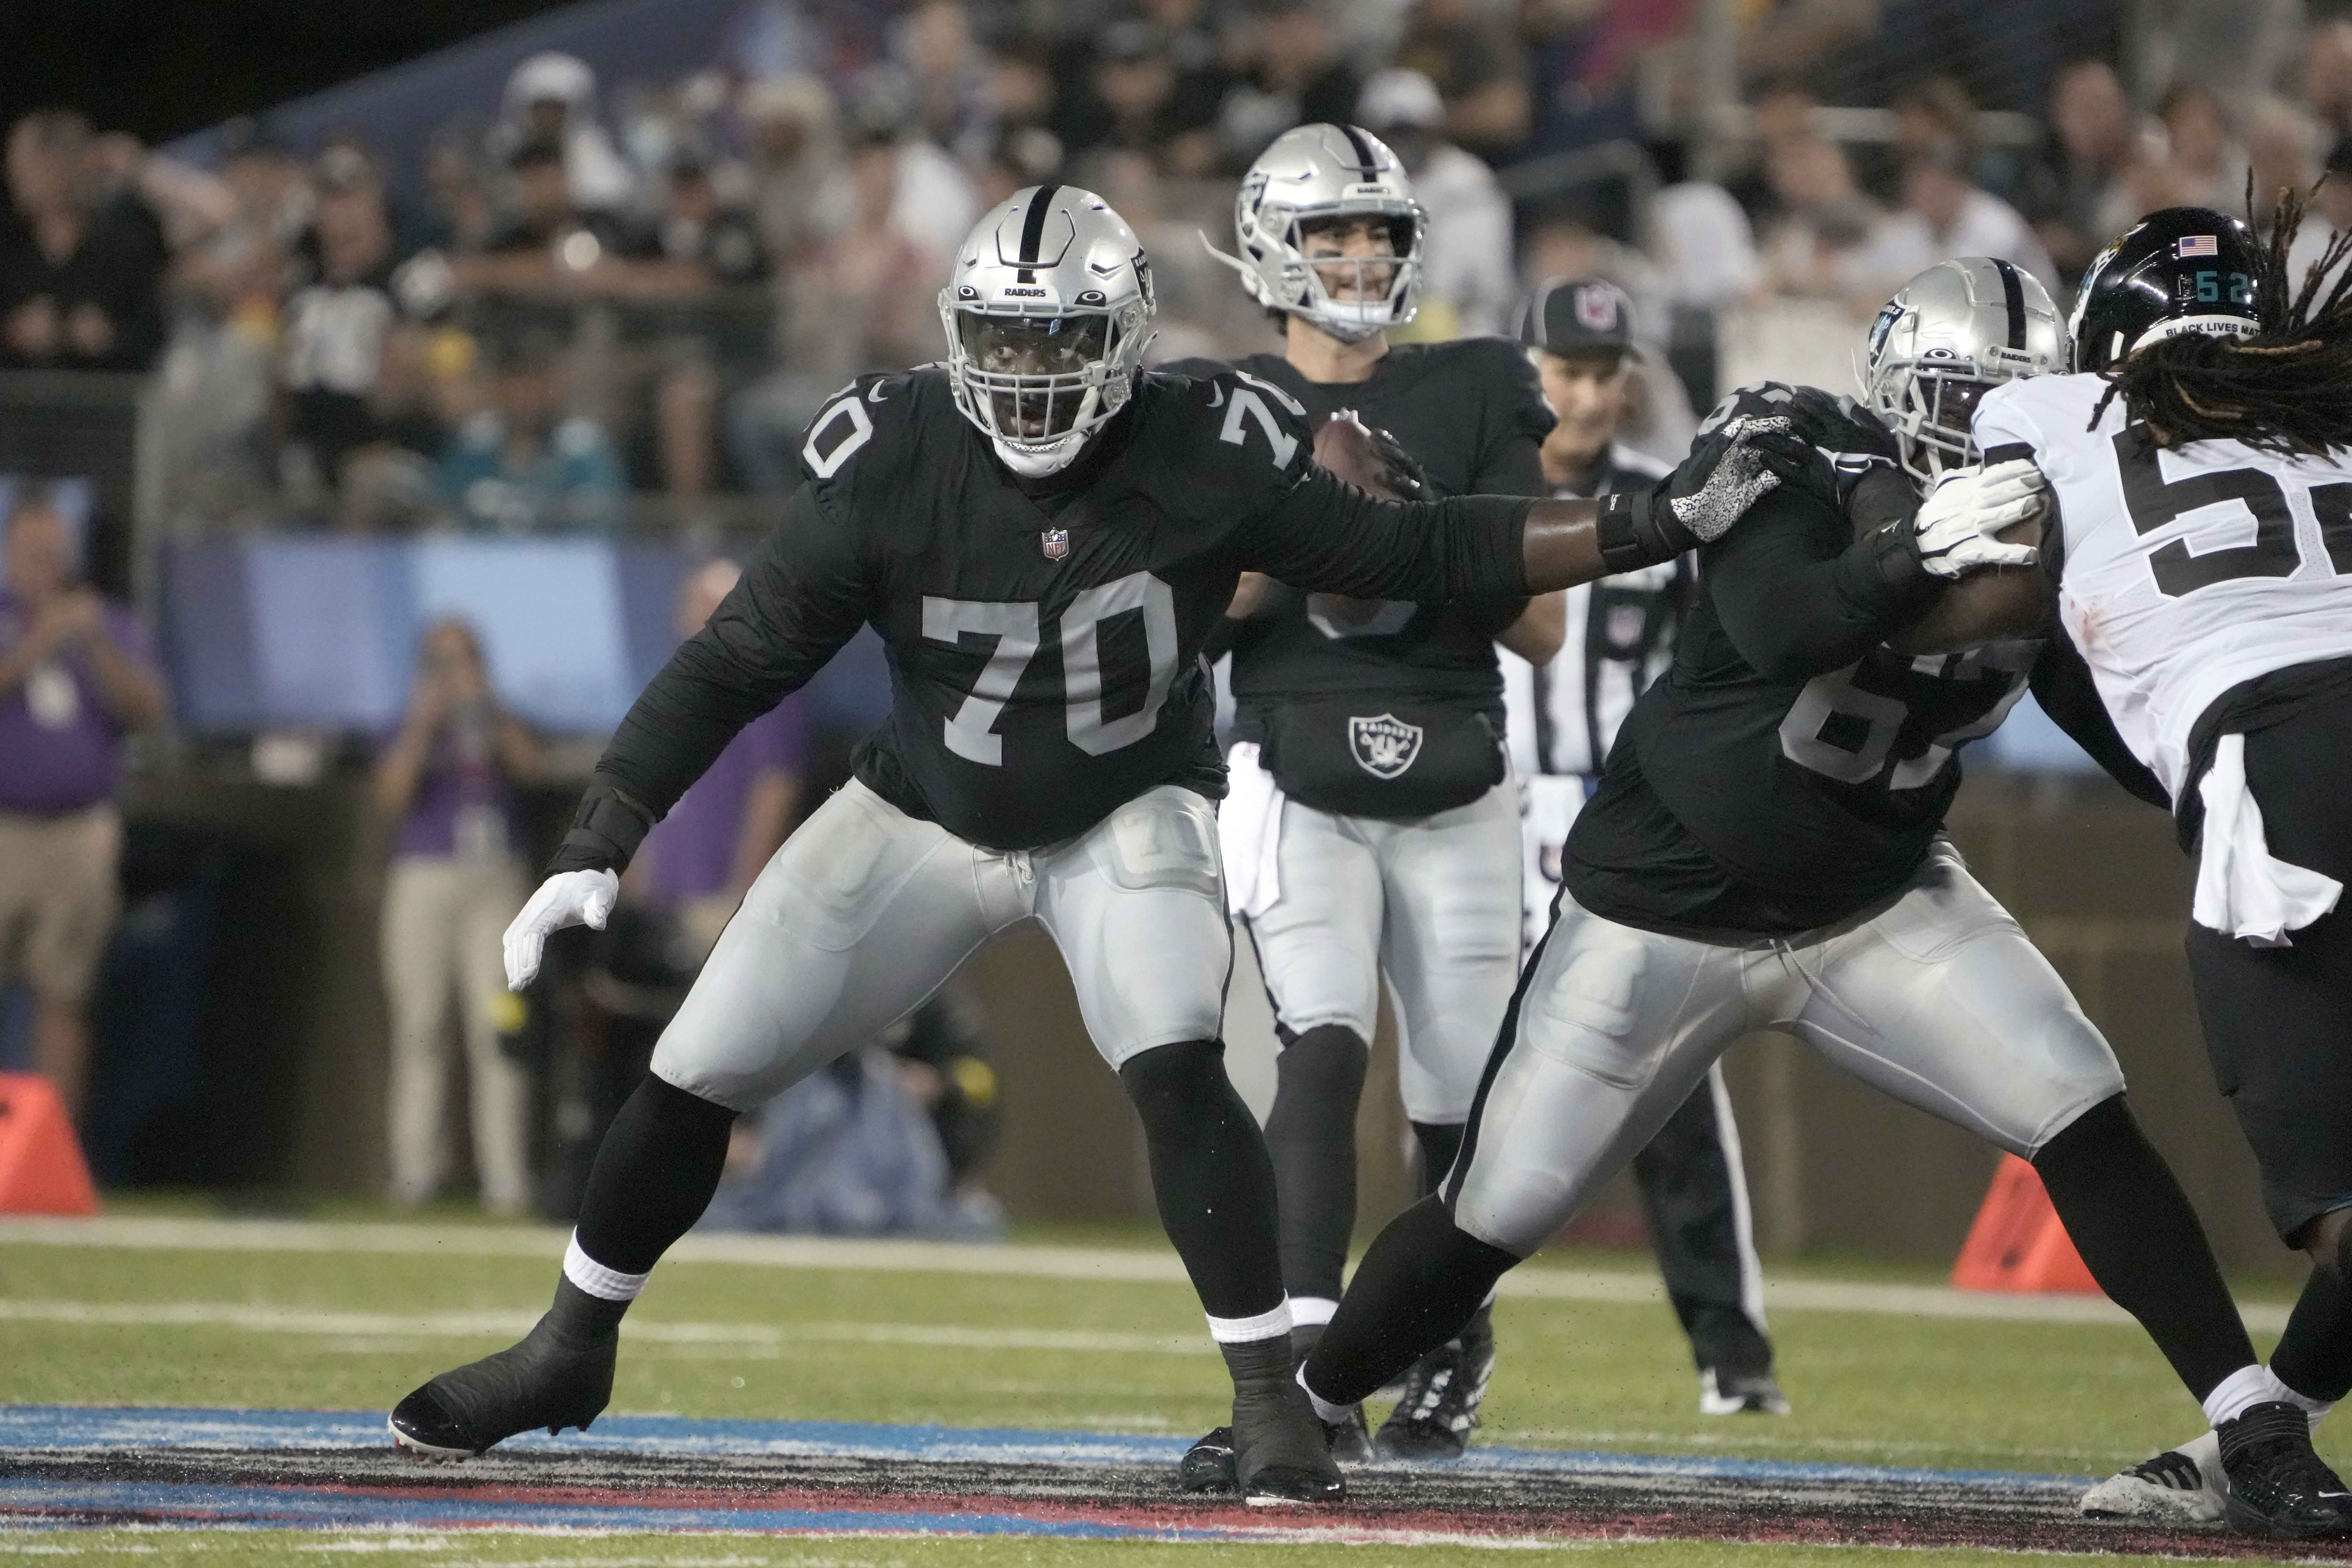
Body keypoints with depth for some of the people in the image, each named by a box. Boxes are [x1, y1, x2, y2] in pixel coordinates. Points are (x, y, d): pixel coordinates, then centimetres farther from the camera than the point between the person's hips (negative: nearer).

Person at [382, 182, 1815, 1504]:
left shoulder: (1210, 460, -24)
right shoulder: (891, 464, -24)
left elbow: (1419, 554, -15)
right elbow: (736, 667, -18)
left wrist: (1667, 523, -22)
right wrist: (596, 850, -24)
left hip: (1130, 816, -1)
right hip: (928, 813, 1)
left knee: (1179, 1068, -28)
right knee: (696, 1077, 2)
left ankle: (1271, 1395, -17)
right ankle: (570, 1353, 25)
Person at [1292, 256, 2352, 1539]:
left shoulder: (2042, 532, -8)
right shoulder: (1797, 459, -22)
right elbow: (1776, 629, -41)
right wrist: (1915, 555, -58)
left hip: (1877, 904, 3)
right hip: (1665, 903, -3)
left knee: (2085, 1123, -14)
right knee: (1494, 1218, 3)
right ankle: (1299, 1407, 26)